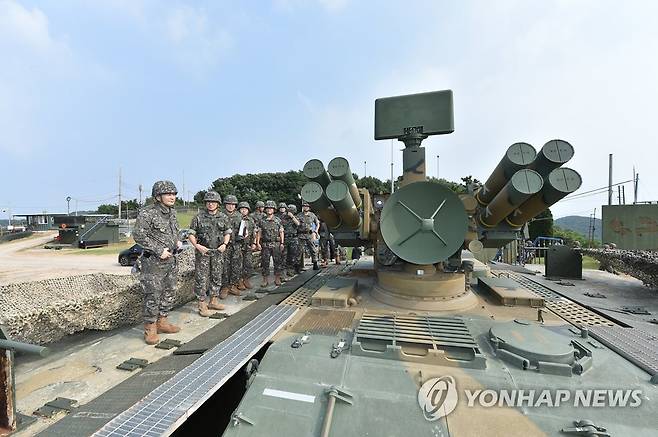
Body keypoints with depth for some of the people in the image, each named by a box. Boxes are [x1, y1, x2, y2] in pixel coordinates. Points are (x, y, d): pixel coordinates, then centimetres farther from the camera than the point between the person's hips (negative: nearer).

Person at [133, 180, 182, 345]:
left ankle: (162, 322, 29)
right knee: (153, 296, -1)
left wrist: (177, 241, 5)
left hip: (170, 260, 8)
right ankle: (150, 329, 13)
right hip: (153, 262, -8)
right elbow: (138, 235, -17)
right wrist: (159, 250, -19)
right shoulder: (147, 213, -13)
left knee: (169, 293, 14)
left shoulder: (172, 212, 10)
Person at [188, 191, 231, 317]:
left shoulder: (223, 217, 5)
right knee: (201, 278, -1)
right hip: (202, 252, -3)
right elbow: (191, 234, -1)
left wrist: (225, 244, -2)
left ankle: (214, 301, 26)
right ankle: (202, 305, 9)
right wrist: (197, 246, -14)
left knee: (217, 277, 11)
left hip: (218, 252, 4)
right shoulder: (198, 217, -4)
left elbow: (228, 232, 13)